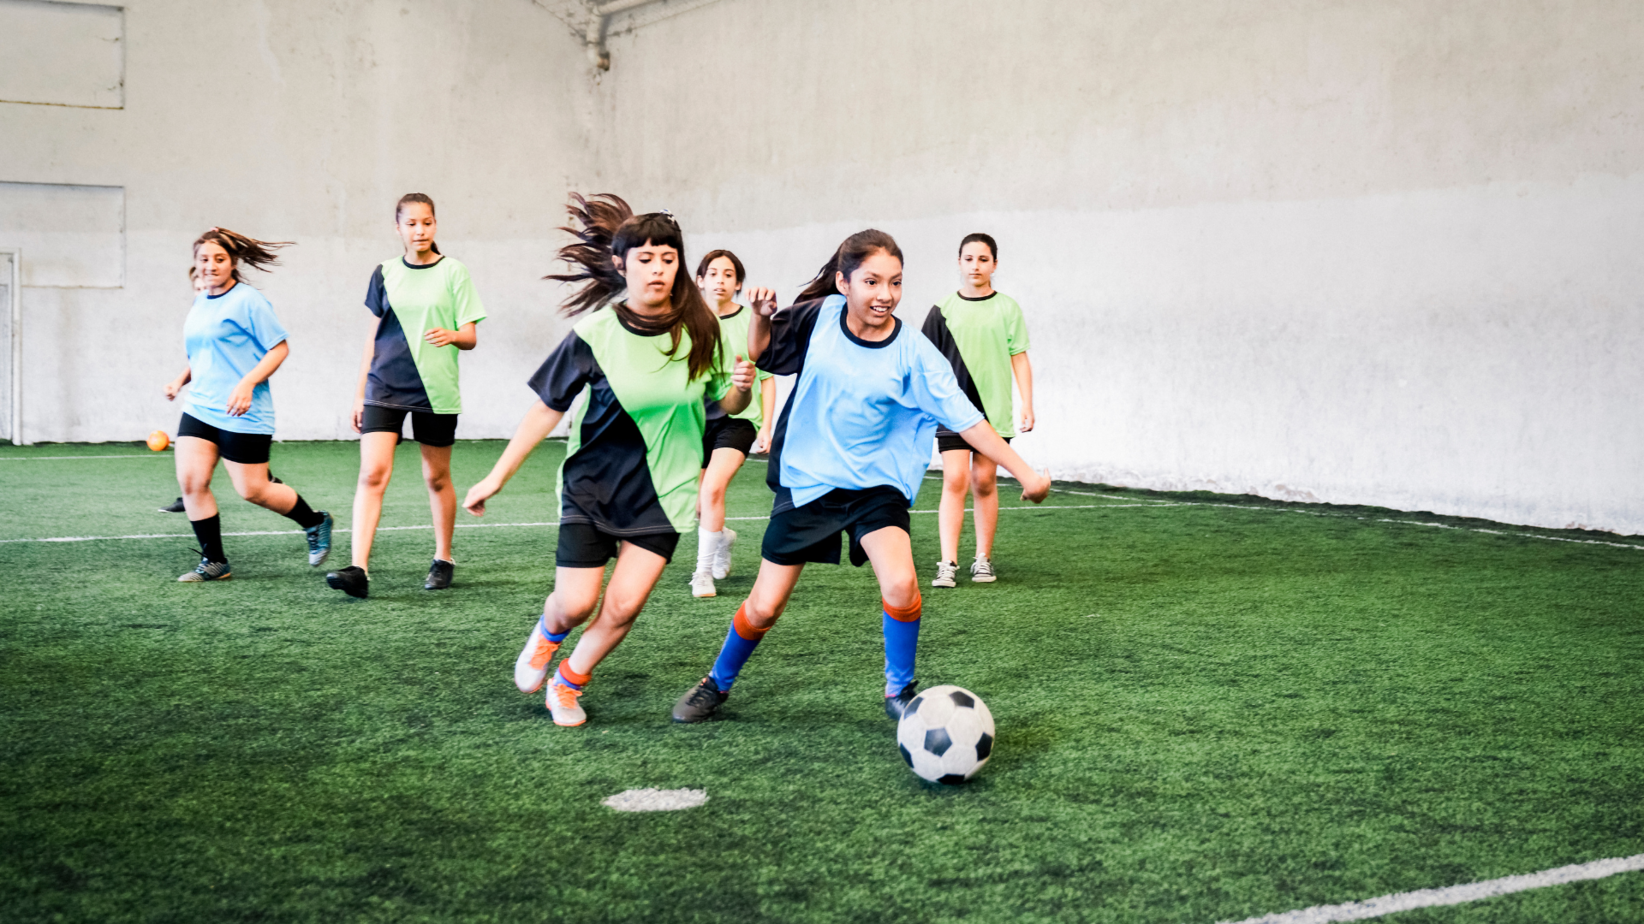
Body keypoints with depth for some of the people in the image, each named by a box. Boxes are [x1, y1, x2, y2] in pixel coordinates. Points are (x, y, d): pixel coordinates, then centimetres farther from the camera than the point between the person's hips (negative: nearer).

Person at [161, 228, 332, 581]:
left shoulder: (248, 300, -9)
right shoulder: (199, 303, 14)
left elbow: (280, 348, -11)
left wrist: (247, 383, -22)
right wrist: (181, 379, 11)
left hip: (243, 415, -7)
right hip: (199, 407, 7)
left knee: (252, 490, -3)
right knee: (190, 480, -6)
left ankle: (315, 523, 23)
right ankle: (214, 562, 7)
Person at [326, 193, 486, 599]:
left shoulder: (453, 271, 2)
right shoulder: (385, 273, 9)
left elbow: (471, 337, 1)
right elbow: (373, 337, 14)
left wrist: (451, 335, -22)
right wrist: (360, 392, 11)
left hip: (435, 388, -1)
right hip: (384, 387, 1)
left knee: (437, 477, 8)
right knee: (372, 473, -12)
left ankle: (443, 559, 26)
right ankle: (359, 569, -18)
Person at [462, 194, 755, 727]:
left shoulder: (698, 330, -5)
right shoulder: (595, 333, -11)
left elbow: (724, 405, 6)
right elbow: (547, 408, -5)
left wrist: (740, 388, -18)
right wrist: (497, 477, -4)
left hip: (664, 489, 1)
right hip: (593, 483, -1)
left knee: (624, 605, -7)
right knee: (575, 604, -6)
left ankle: (568, 684, 21)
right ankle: (547, 633, 33)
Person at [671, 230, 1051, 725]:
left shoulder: (913, 353, -14)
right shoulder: (820, 315, -9)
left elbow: (966, 419, -16)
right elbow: (763, 354, 8)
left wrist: (1025, 472, -22)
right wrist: (761, 318, -13)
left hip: (875, 484, -1)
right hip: (805, 479, 1)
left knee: (900, 584, -25)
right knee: (762, 609, 3)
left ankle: (900, 692, 0)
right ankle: (717, 683, 32)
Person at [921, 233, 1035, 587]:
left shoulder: (1007, 308, 5)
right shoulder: (943, 310, 5)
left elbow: (1019, 359, 6)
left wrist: (1027, 404, -1)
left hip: (994, 411, 1)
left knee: (985, 483, 5)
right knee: (954, 481, -10)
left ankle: (983, 559, 16)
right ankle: (948, 564, -11)